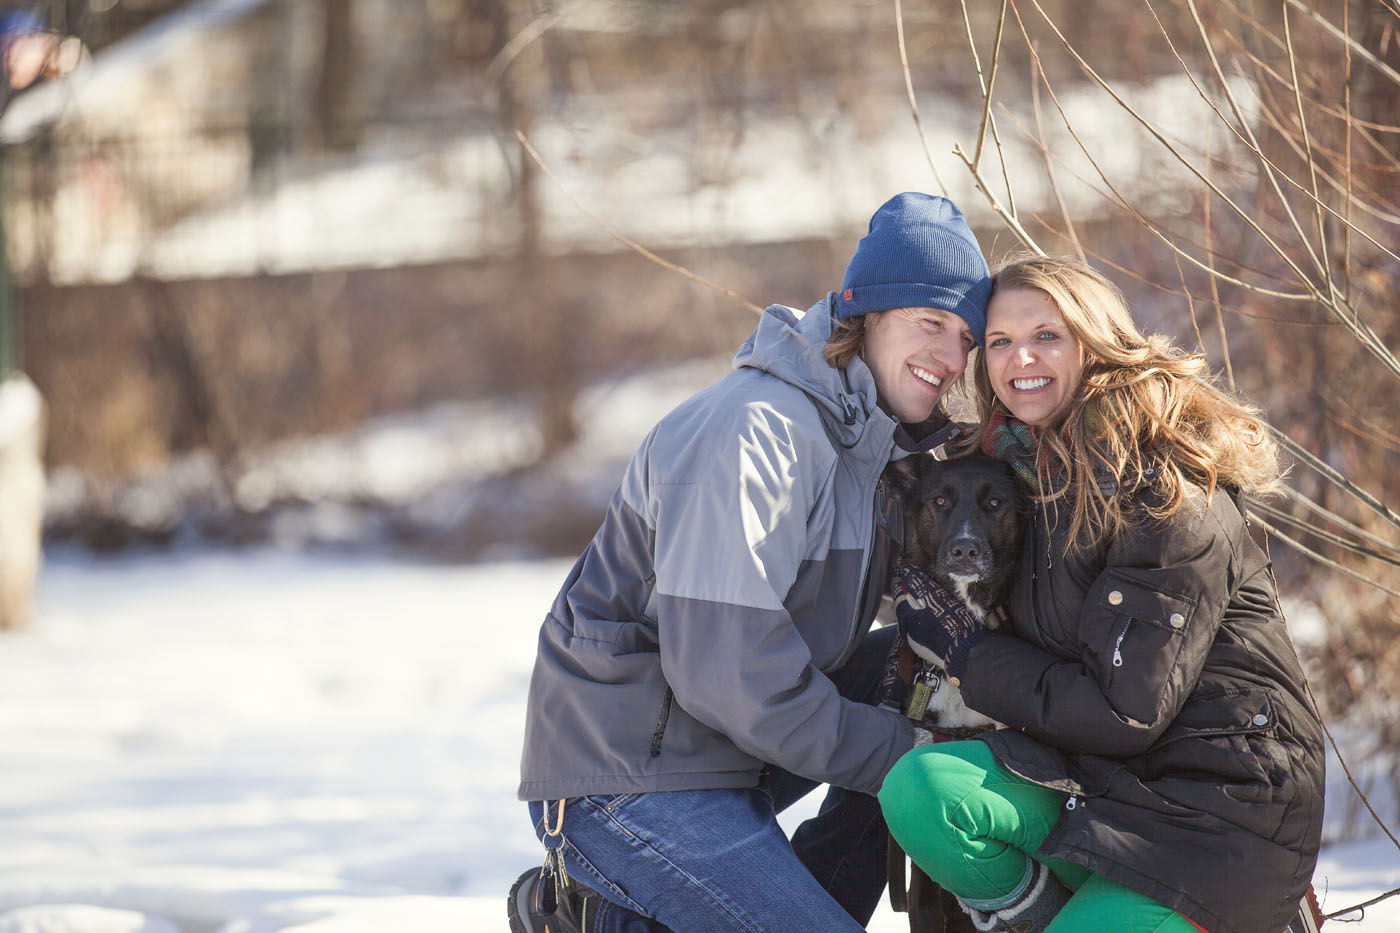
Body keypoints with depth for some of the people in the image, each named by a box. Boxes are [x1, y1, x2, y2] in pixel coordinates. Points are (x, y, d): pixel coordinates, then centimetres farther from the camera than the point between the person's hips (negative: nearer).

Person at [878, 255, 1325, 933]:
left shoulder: (1166, 497, -16)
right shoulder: (1033, 466, 9)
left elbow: (1125, 713, -18)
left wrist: (965, 653, -11)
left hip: (1216, 814, -7)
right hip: (1094, 777, 7)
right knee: (919, 784, -22)